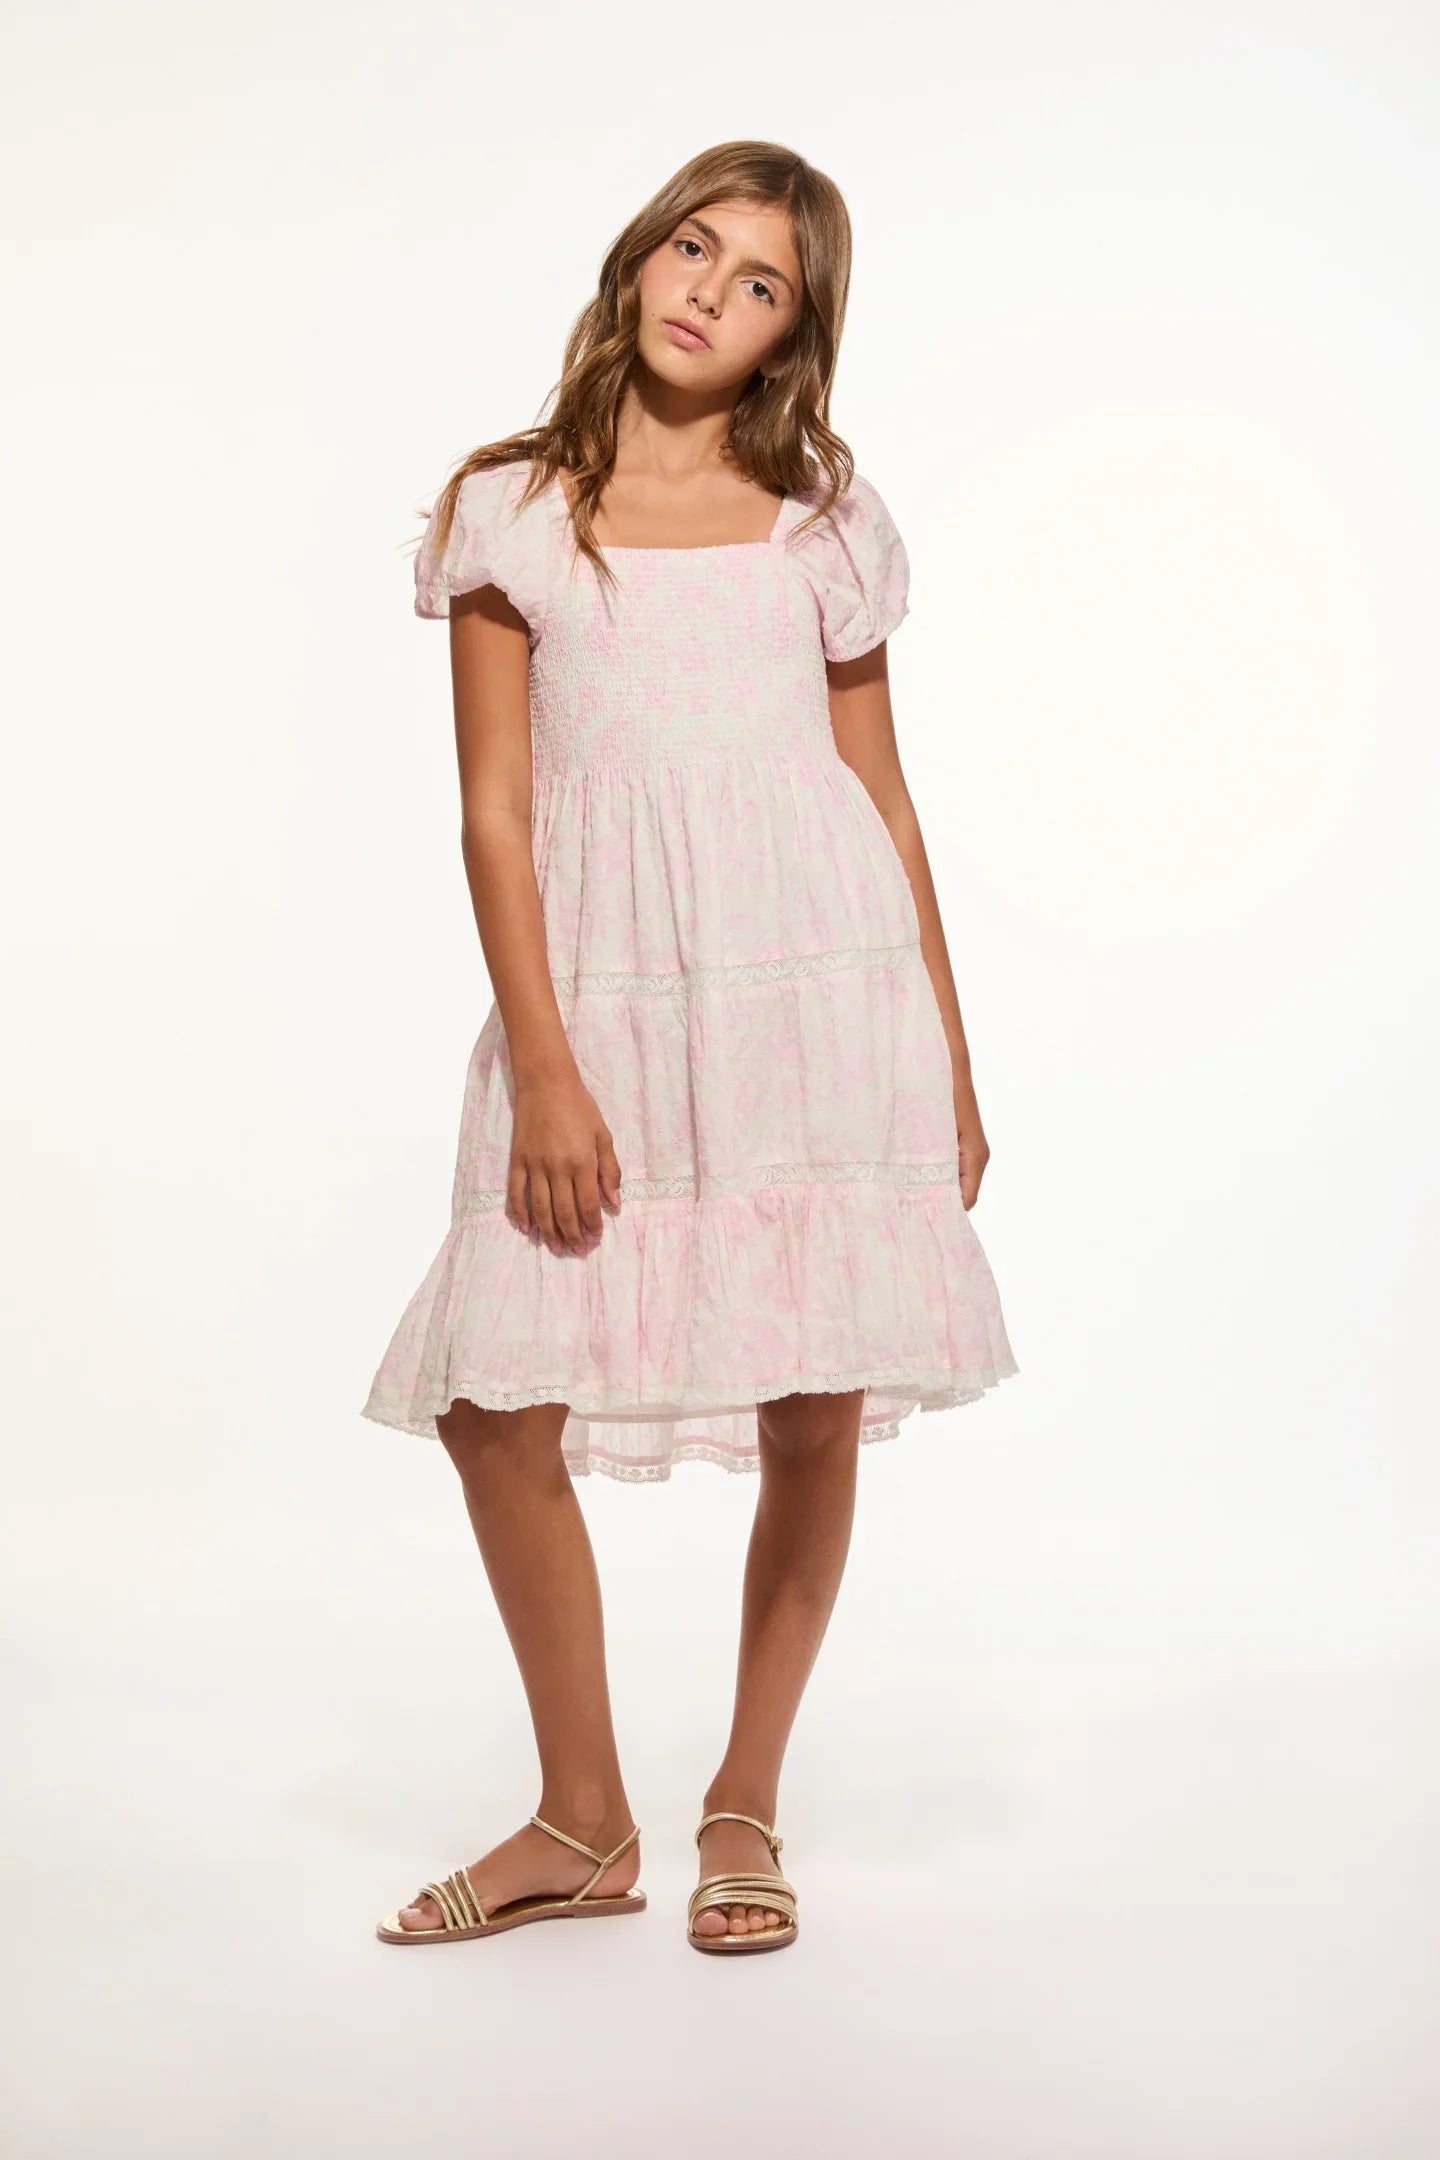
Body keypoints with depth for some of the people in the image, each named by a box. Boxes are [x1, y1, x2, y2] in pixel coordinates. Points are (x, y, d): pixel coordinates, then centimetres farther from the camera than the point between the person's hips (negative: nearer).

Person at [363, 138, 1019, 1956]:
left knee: (816, 1414, 0)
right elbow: (495, 805, 3)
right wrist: (541, 1069, -7)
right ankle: (584, 1823, 16)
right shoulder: (510, 510, 8)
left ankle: (746, 1808, 21)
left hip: (821, 990, 1)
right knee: (496, 1409, -5)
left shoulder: (822, 523, 11)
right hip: (603, 999, 0)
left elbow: (883, 795, 13)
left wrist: (952, 1066, 9)